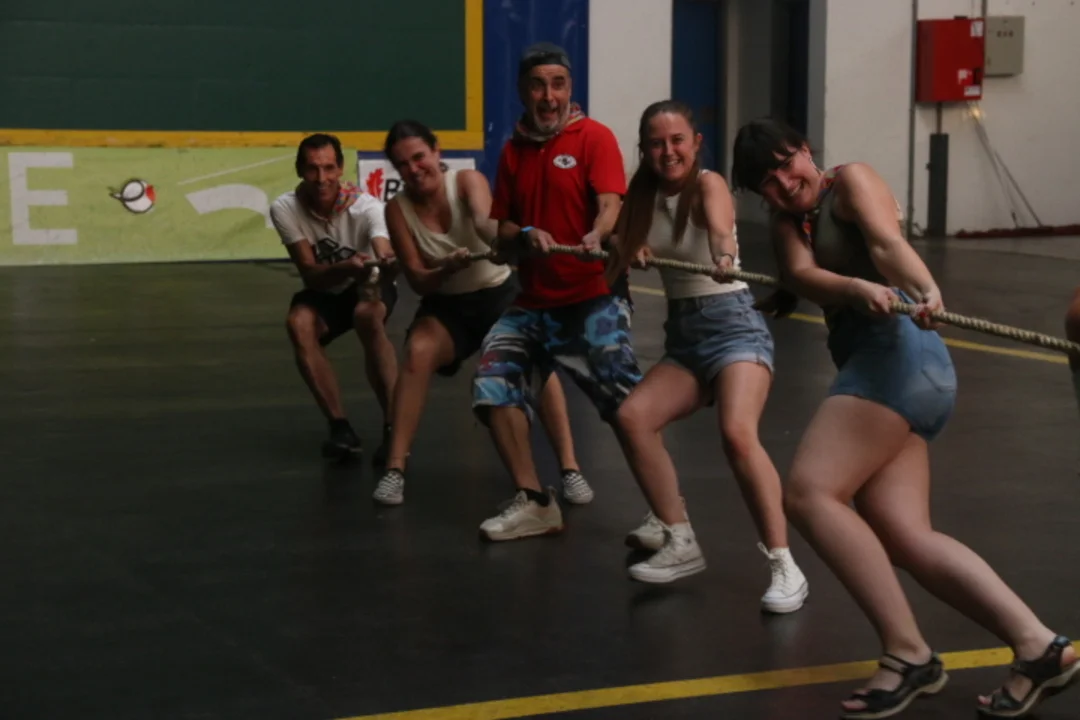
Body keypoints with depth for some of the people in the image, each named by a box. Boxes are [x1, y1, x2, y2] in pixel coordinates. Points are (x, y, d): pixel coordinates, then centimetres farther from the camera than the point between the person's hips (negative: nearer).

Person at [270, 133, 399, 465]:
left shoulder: (366, 206, -27)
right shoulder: (285, 208, -20)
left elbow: (386, 255, -44)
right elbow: (310, 274, -24)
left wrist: (388, 263, -70)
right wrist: (345, 268, -45)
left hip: (369, 287, -2)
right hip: (323, 294, 2)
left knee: (367, 315, -36)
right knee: (298, 323, -31)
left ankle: (393, 427, -33)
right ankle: (340, 428, -25)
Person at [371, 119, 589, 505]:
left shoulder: (468, 181, -17)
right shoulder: (398, 210, -12)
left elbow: (484, 222, -40)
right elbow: (417, 281, -13)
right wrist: (447, 268, -36)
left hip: (500, 293, -1)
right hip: (446, 305, 1)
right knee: (417, 352, -29)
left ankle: (570, 468, -18)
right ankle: (394, 470, -24)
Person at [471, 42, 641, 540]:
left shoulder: (594, 137, -5)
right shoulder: (513, 151, 11)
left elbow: (609, 205, -17)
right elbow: (502, 227, 13)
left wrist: (596, 236, -39)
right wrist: (525, 235, -10)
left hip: (591, 298, -6)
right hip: (533, 302, 6)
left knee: (627, 402, -15)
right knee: (494, 383, -2)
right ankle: (534, 503, 8)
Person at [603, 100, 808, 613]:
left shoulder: (708, 184, -12)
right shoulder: (642, 197, 6)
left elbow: (720, 225, -36)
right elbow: (614, 268, 6)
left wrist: (723, 254, -59)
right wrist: (629, 255, -17)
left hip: (734, 325, -6)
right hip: (682, 334, 6)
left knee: (737, 432, -29)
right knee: (634, 416, -15)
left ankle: (785, 567, -25)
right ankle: (680, 542, 1)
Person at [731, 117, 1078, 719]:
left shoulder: (851, 180, 6)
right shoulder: (787, 220, 23)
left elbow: (887, 243, -14)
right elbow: (802, 275, 1)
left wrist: (925, 289, -37)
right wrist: (860, 290, -23)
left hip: (899, 353, -8)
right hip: (873, 361, 8)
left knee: (809, 493, -20)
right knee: (906, 539, -7)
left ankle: (910, 654, -22)